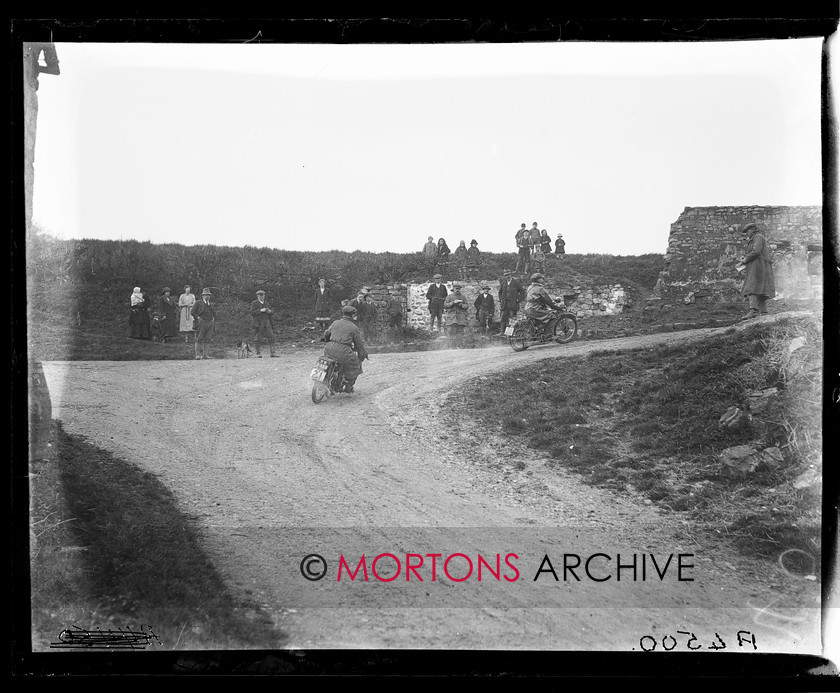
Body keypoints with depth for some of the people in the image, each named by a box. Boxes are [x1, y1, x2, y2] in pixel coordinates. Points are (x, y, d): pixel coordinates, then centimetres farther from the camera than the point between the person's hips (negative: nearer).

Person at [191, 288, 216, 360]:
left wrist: (213, 320, 10)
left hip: (210, 323, 5)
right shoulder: (198, 303, 4)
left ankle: (205, 354, 9)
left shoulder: (211, 305, 18)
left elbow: (214, 314, 25)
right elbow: (192, 312, -2)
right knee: (199, 339, -7)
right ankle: (198, 354, -6)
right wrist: (198, 318, -11)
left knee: (207, 340, 5)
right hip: (201, 322, -5)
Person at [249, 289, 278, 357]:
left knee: (271, 337, -5)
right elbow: (252, 312, -8)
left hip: (267, 322, 4)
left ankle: (272, 353, -6)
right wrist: (260, 310, -17)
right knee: (257, 338, -2)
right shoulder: (254, 303, 2)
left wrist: (270, 311, -5)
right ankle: (258, 353, 6)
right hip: (258, 323, -4)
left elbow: (272, 311, 18)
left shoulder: (266, 303, 17)